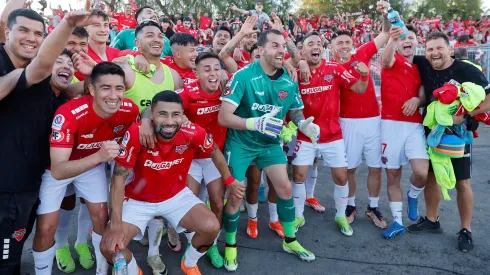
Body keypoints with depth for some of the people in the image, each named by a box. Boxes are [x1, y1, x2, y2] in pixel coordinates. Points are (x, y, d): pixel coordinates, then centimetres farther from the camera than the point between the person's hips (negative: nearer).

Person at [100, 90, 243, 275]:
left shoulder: (193, 133, -23)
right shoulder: (136, 133, -29)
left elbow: (214, 152, 0)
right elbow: (119, 178, -22)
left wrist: (230, 181, 8)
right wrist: (116, 225, -28)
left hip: (177, 195, 2)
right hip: (138, 200, -1)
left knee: (211, 228, -18)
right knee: (110, 246, -18)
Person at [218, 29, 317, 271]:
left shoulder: (289, 81, -7)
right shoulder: (244, 76, -22)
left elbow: (295, 111, 10)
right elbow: (223, 117, -26)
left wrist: (303, 124, -14)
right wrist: (255, 123, -41)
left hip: (270, 142, 5)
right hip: (240, 142, -4)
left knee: (285, 187, 5)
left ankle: (290, 241, 26)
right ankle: (230, 247, 22)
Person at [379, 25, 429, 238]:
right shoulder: (393, 60, 1)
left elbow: (423, 95, 16)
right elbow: (385, 59, -25)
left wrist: (417, 100, -9)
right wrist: (391, 39, -46)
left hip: (414, 125, 3)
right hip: (391, 124, -2)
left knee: (422, 173, -15)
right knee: (392, 175, 5)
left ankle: (413, 196, 21)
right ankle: (397, 221, 20)